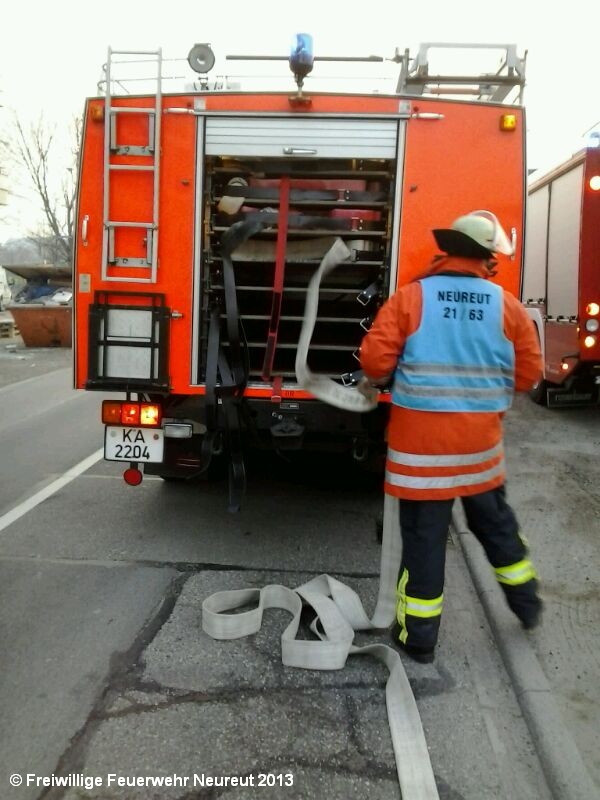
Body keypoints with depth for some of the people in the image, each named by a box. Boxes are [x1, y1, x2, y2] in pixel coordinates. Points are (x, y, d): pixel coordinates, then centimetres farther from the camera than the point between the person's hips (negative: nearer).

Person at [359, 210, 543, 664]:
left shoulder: (410, 298, -8)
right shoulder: (507, 307, -1)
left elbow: (375, 360, -13)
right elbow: (528, 374, 3)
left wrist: (388, 381, 10)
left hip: (421, 438, -2)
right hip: (480, 438, 3)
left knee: (424, 535, 7)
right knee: (495, 521, 24)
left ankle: (418, 637, 19)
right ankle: (527, 603, 43)